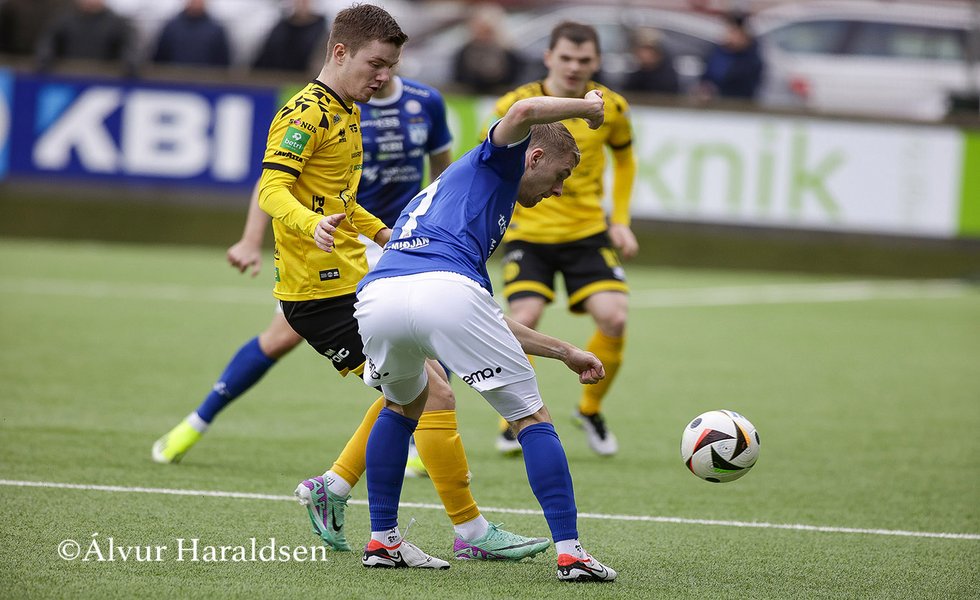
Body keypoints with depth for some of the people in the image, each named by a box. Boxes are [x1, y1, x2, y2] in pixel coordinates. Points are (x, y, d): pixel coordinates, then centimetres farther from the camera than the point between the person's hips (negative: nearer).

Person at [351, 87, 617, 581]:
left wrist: (567, 353, 50)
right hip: (445, 294, -7)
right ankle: (569, 554, 2)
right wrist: (587, 106, 16)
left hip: (376, 299, 7)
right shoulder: (494, 164, 23)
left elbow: (488, 326, 46)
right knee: (531, 418, 9)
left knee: (403, 405, 36)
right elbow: (523, 112, -2)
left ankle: (381, 541, 29)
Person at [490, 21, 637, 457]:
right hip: (528, 232, -2)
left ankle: (591, 409, 12)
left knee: (614, 318, -15)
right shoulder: (516, 106, -9)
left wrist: (621, 220, 10)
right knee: (524, 319, -20)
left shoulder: (610, 107, -1)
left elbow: (624, 158, 18)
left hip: (588, 232, 2)